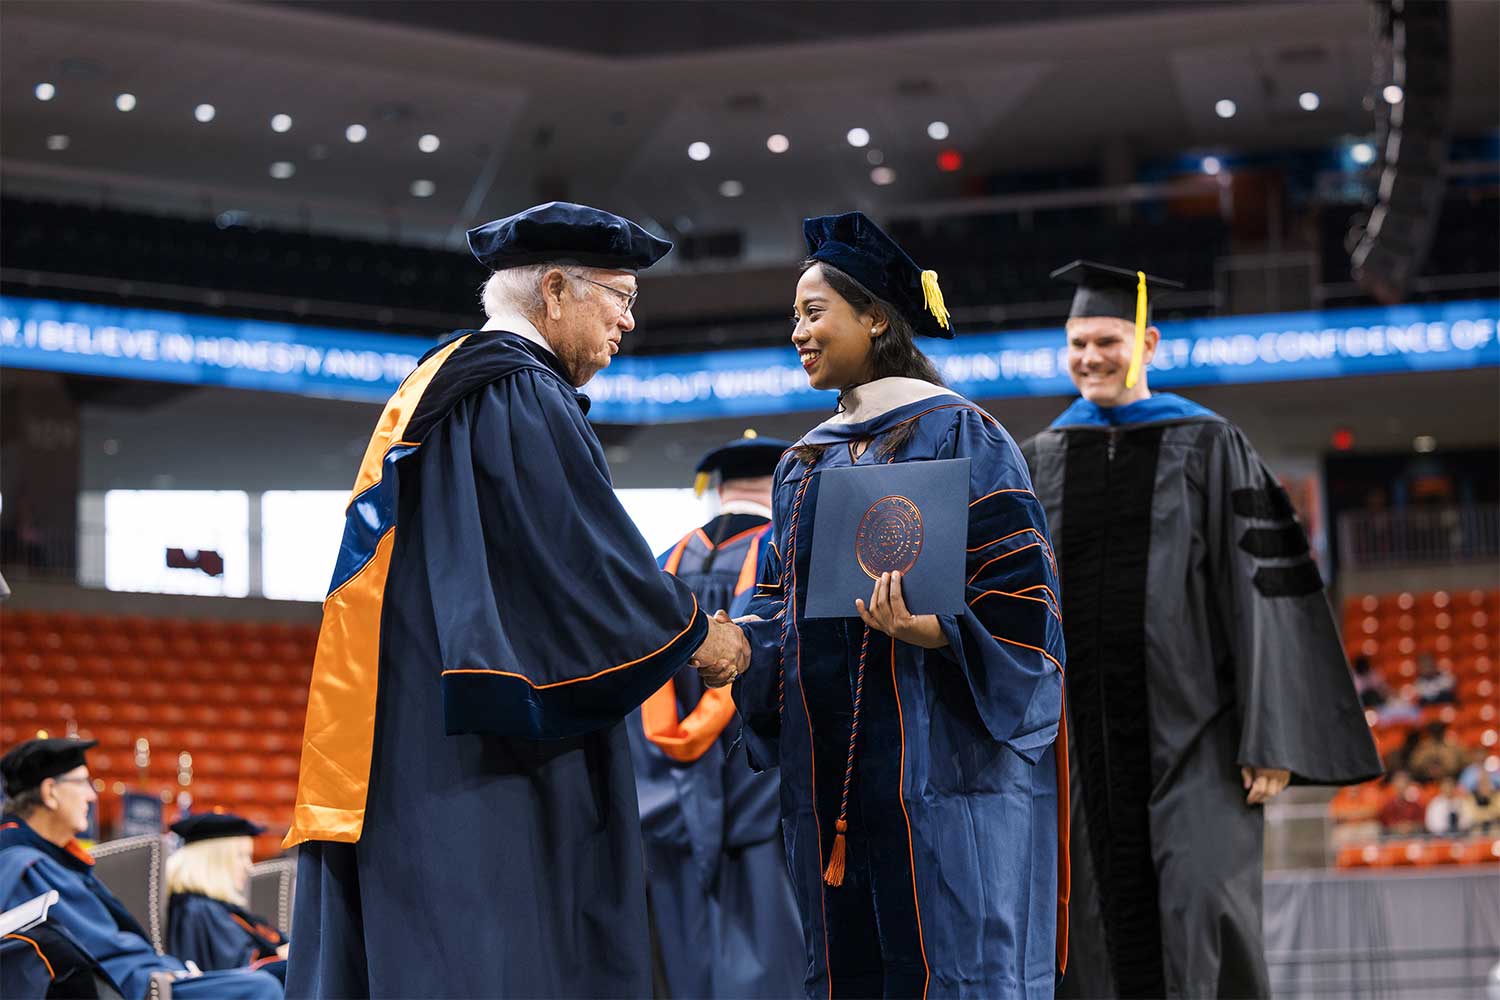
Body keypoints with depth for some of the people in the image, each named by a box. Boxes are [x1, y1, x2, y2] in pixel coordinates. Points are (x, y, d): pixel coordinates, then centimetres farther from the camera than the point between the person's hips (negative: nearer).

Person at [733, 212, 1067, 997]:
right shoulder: (806, 462, 18)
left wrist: (934, 632, -26)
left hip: (932, 757, -7)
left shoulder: (953, 433, -3)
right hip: (827, 764, 7)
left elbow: (1017, 591, -10)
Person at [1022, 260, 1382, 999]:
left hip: (1191, 730, -3)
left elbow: (1261, 595, -4)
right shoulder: (1043, 462, 11)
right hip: (1082, 736, 3)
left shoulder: (1208, 447, 0)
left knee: (1202, 908, -17)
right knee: (1104, 925, 1)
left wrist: (1269, 741, -11)